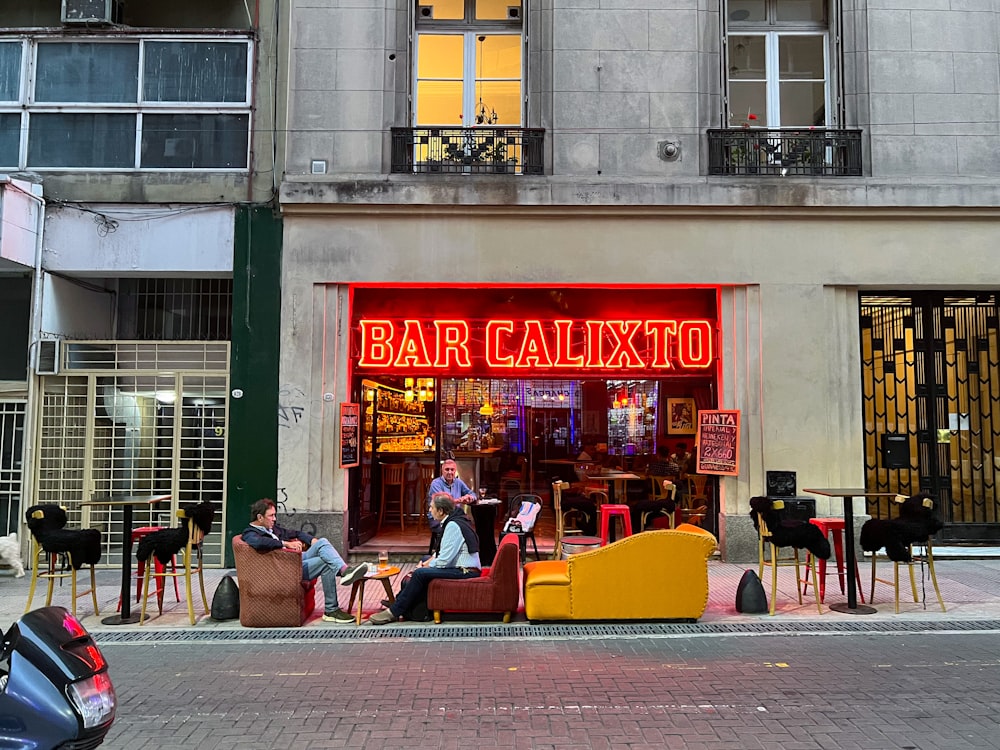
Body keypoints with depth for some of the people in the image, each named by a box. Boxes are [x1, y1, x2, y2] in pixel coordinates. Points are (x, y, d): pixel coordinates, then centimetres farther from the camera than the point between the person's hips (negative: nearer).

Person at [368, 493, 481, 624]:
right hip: (464, 568, 11)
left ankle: (394, 612, -7)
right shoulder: (455, 520, 12)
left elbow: (444, 560, -22)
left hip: (465, 572, -11)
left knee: (420, 574, -17)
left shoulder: (453, 526, -20)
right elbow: (444, 552, 18)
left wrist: (426, 566, -5)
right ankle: (399, 602, 18)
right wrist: (426, 563, 4)